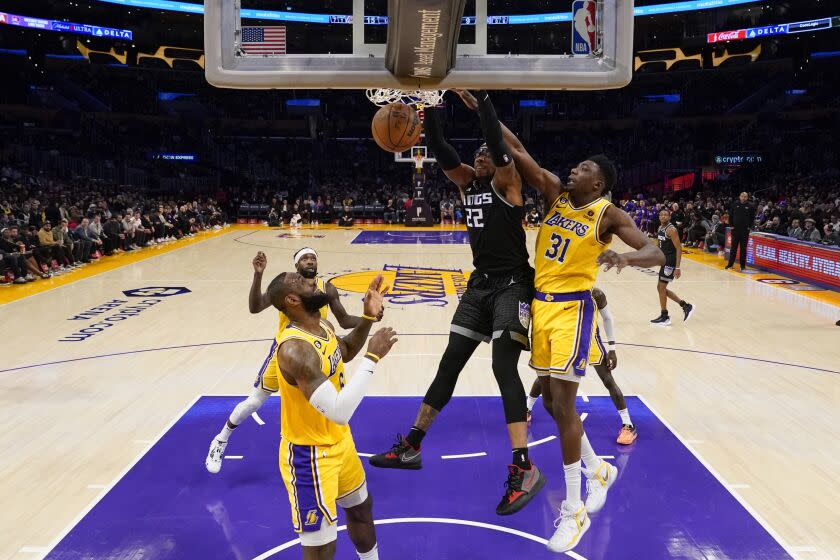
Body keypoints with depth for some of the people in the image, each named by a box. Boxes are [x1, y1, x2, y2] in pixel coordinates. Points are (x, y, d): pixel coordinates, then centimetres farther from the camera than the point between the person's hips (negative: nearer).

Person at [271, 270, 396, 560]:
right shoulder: (294, 349, -33)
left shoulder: (324, 326, -4)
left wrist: (368, 316, 4)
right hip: (310, 454, -9)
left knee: (361, 507, 30)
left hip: (339, 440, 9)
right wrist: (373, 357, -32)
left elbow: (346, 352, 20)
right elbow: (339, 412, -38)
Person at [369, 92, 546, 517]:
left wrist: (481, 95, -18)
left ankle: (524, 469, -15)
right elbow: (438, 148, 2)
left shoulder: (507, 181, -6)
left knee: (504, 367, -19)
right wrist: (431, 105, -6)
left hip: (512, 284, -7)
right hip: (480, 283, 7)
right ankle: (411, 446, 19)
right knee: (449, 364, 9)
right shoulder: (466, 181, 11)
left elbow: (496, 140, -21)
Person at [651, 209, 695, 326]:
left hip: (670, 262, -9)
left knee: (661, 288, -5)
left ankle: (664, 317, 7)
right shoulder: (660, 228, 9)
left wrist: (677, 267, -23)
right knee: (661, 288, 12)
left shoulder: (671, 230, -18)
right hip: (665, 260, 9)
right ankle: (686, 306, 21)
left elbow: (679, 248, -20)